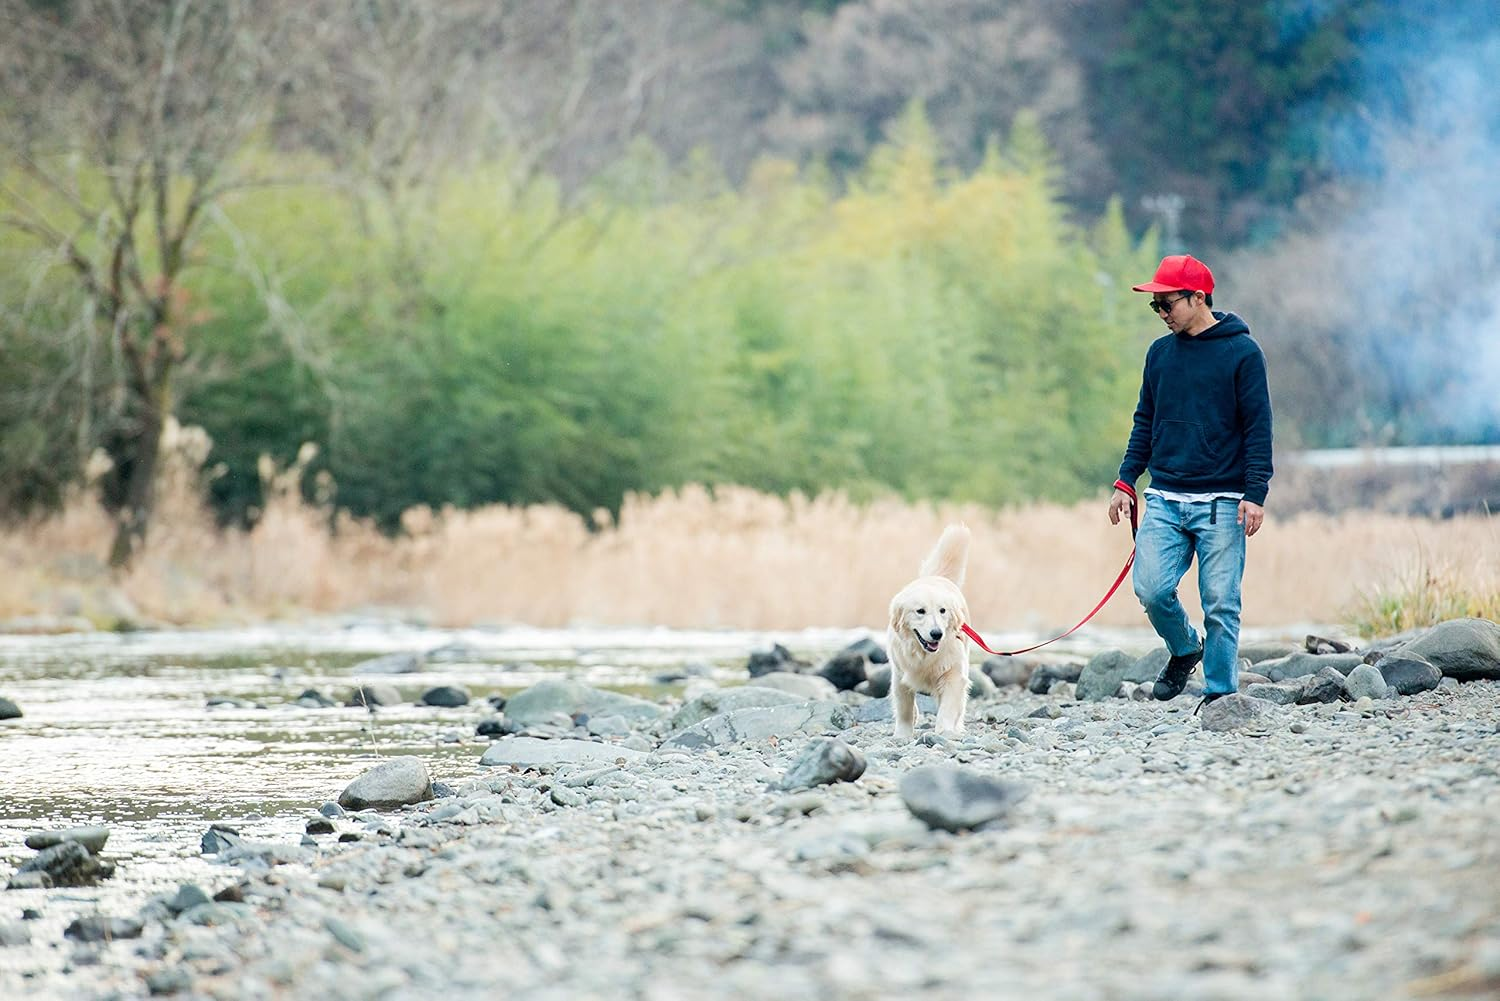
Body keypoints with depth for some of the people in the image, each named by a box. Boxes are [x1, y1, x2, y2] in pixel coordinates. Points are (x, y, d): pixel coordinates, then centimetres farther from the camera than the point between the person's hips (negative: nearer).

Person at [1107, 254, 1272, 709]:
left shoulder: (1242, 352, -3)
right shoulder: (1160, 353, 12)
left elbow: (1258, 429, -5)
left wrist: (1255, 495, -12)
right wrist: (1126, 481, 10)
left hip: (1220, 503, -4)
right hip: (1164, 500, 4)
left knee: (1220, 603, -4)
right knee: (1152, 590, -7)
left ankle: (1220, 693, 6)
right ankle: (1185, 649, 20)